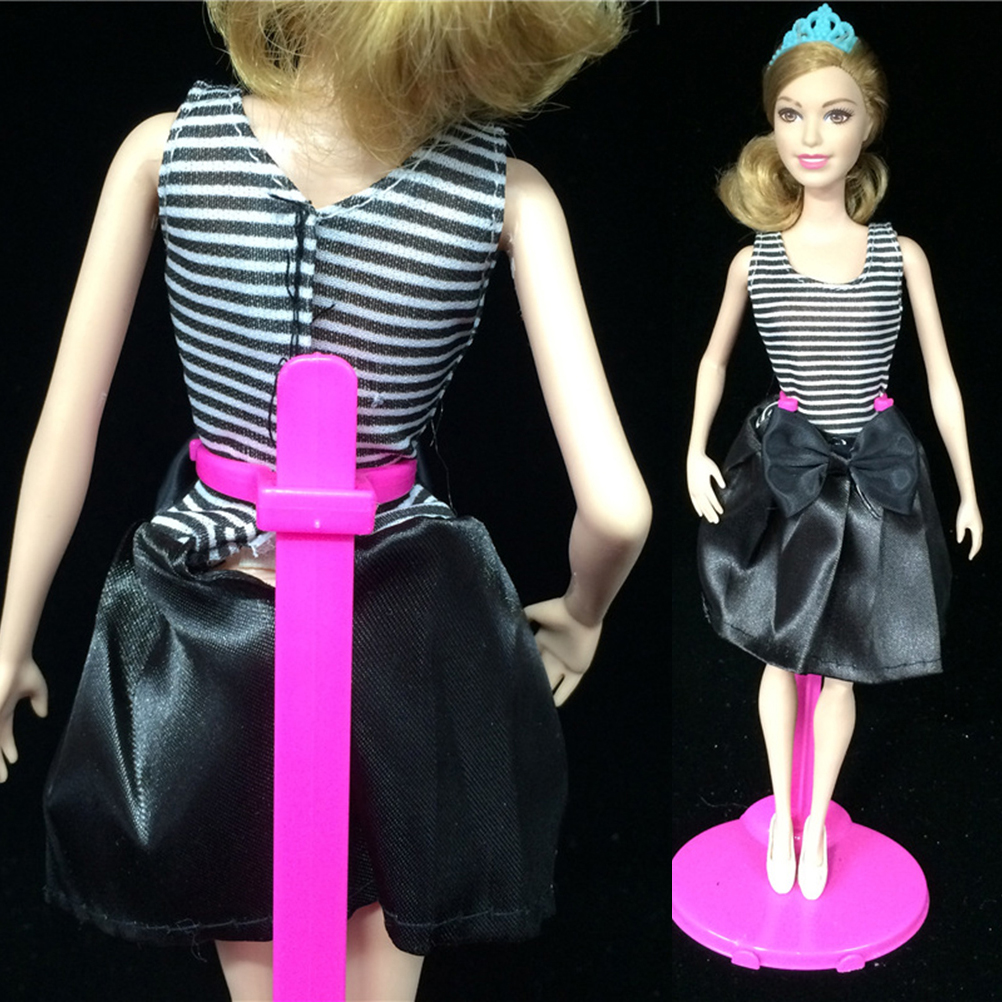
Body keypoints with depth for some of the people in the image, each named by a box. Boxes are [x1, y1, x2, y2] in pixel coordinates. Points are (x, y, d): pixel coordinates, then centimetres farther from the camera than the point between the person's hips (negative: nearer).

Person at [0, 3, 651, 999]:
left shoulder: (164, 148, -10)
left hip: (207, 644, 1)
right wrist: (578, 617, 5)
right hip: (401, 640, 0)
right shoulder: (507, 192, -13)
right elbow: (617, 508, -17)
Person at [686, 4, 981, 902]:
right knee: (781, 657, 13)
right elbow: (715, 357, 13)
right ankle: (781, 812, 33)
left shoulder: (902, 255, -4)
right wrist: (695, 452, 1)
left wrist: (969, 490, 6)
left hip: (874, 476, 0)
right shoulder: (755, 258, -3)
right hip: (781, 474, 1)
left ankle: (818, 821, 30)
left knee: (839, 667, 10)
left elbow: (941, 377, 3)